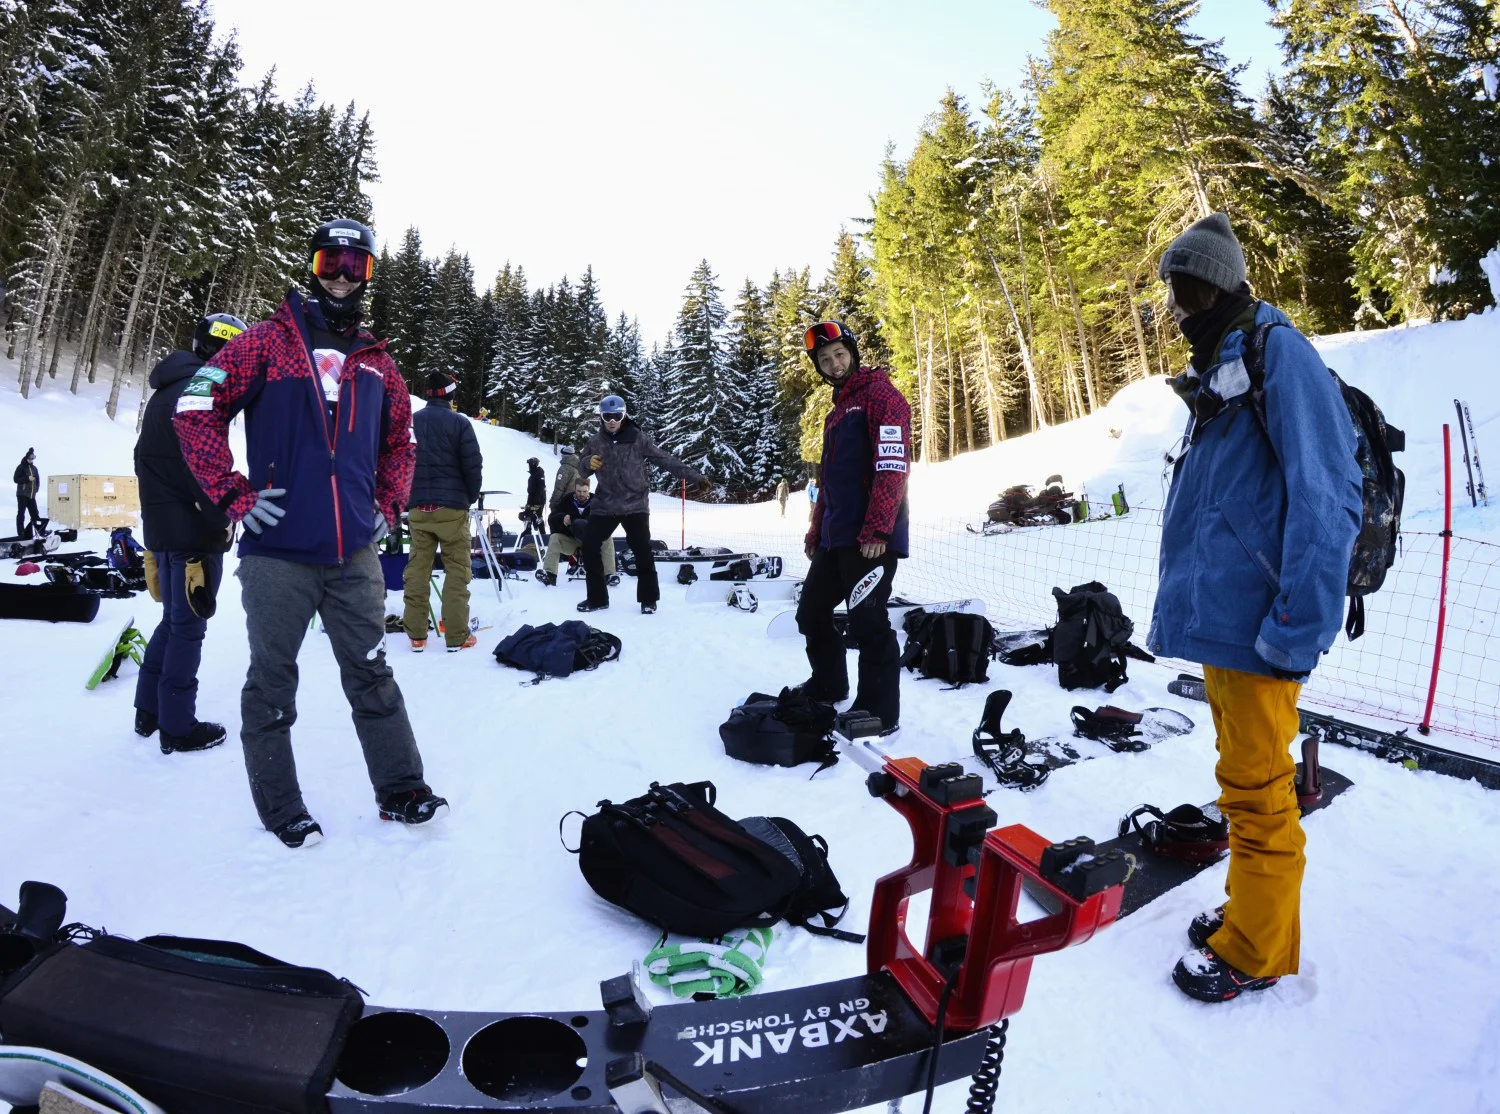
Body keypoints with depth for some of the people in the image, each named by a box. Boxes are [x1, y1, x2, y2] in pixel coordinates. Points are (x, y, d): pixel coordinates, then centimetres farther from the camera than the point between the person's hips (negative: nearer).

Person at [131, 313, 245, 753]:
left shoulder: (163, 393, 18)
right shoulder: (201, 390, -14)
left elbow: (145, 459, 21)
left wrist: (158, 510, 22)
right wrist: (222, 518, -12)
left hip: (160, 527, 10)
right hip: (193, 531, -10)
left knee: (174, 619, 19)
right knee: (188, 626, -1)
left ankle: (149, 710, 27)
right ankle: (178, 726, 7)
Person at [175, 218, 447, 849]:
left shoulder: (377, 362, 13)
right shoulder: (268, 341, 2)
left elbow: (399, 442, 23)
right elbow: (196, 408, -2)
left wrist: (388, 507, 10)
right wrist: (235, 495, -8)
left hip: (355, 554, 3)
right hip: (278, 549, -3)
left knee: (371, 676, 10)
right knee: (272, 682, 8)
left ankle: (401, 791, 19)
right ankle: (281, 810, 22)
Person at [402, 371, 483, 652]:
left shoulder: (412, 421, 8)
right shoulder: (459, 423, -6)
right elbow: (473, 465, -8)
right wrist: (471, 497, 8)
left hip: (418, 506, 4)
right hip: (452, 506, -4)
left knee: (417, 568, 8)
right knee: (457, 570, 1)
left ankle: (416, 635, 11)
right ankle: (456, 636, 0)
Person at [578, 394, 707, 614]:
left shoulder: (638, 438, -6)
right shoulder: (595, 442, 4)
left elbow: (666, 460, -5)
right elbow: (582, 471, 10)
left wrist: (694, 477, -9)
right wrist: (588, 463, -15)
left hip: (635, 505, -3)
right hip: (605, 506, 3)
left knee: (642, 551, -5)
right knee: (589, 547, 3)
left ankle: (648, 599, 11)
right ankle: (597, 598, 17)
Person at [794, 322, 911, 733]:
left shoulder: (880, 394, -6)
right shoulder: (836, 411, 23)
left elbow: (892, 466, -17)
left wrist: (877, 530, -23)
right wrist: (816, 529, 21)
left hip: (869, 539, -9)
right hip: (835, 538, 9)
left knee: (867, 624, -6)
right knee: (811, 613, 15)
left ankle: (880, 713, 6)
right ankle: (827, 686, 34)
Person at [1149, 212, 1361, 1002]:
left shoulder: (1277, 353, -12)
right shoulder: (1222, 368, 15)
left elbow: (1326, 498, -19)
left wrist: (1296, 630, -21)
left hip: (1256, 625, -9)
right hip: (1221, 616, 9)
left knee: (1256, 791, 4)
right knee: (1244, 782, 20)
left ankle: (1255, 953, 21)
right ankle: (1250, 908, 37)